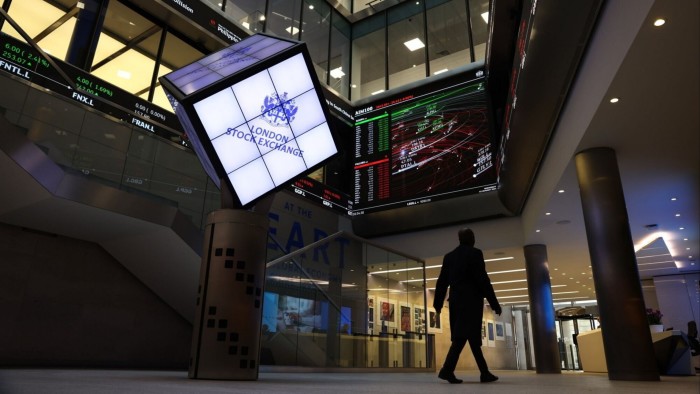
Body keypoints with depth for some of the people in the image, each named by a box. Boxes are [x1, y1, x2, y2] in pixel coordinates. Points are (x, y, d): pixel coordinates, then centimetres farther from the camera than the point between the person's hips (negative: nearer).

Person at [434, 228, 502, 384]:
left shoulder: (449, 256, 12)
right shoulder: (475, 253, -5)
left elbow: (442, 281, 11)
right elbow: (483, 280, -11)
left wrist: (438, 303, 15)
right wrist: (494, 303, -7)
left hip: (456, 301, 7)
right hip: (471, 300, -6)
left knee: (472, 336, 12)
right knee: (463, 335, -11)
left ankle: (485, 373, 17)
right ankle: (447, 370, -21)